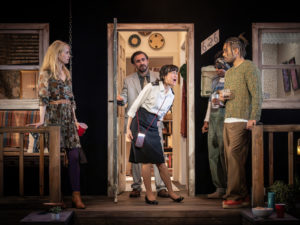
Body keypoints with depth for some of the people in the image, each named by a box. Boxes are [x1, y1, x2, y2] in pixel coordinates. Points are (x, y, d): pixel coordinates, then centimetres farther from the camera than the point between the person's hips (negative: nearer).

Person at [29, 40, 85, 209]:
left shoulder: (67, 74, 18)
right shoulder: (46, 74, -1)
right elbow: (43, 98, -9)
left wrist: (75, 119, 17)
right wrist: (42, 120, -17)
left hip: (68, 118, 6)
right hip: (54, 116, -6)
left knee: (74, 156, -3)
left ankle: (76, 196, -5)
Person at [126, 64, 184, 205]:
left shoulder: (171, 96, 7)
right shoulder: (151, 88, -10)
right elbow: (134, 107, -7)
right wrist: (128, 128, -8)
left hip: (153, 128, 5)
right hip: (140, 124, -5)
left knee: (160, 161, 4)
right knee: (146, 160, -6)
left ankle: (171, 192, 12)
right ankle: (149, 194, 3)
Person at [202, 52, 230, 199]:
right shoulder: (215, 81, 21)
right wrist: (207, 120, 20)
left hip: (224, 117, -8)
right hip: (213, 117, 8)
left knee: (224, 153, -9)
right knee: (213, 154, 5)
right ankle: (219, 188, 9)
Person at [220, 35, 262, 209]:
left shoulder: (249, 67, -4)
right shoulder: (229, 72, 23)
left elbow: (257, 95, -12)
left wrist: (254, 118, -21)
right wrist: (222, 98, 8)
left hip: (241, 122, -9)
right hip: (228, 121, 9)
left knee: (235, 157, -13)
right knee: (230, 159, 5)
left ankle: (236, 197, -9)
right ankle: (242, 195, 10)